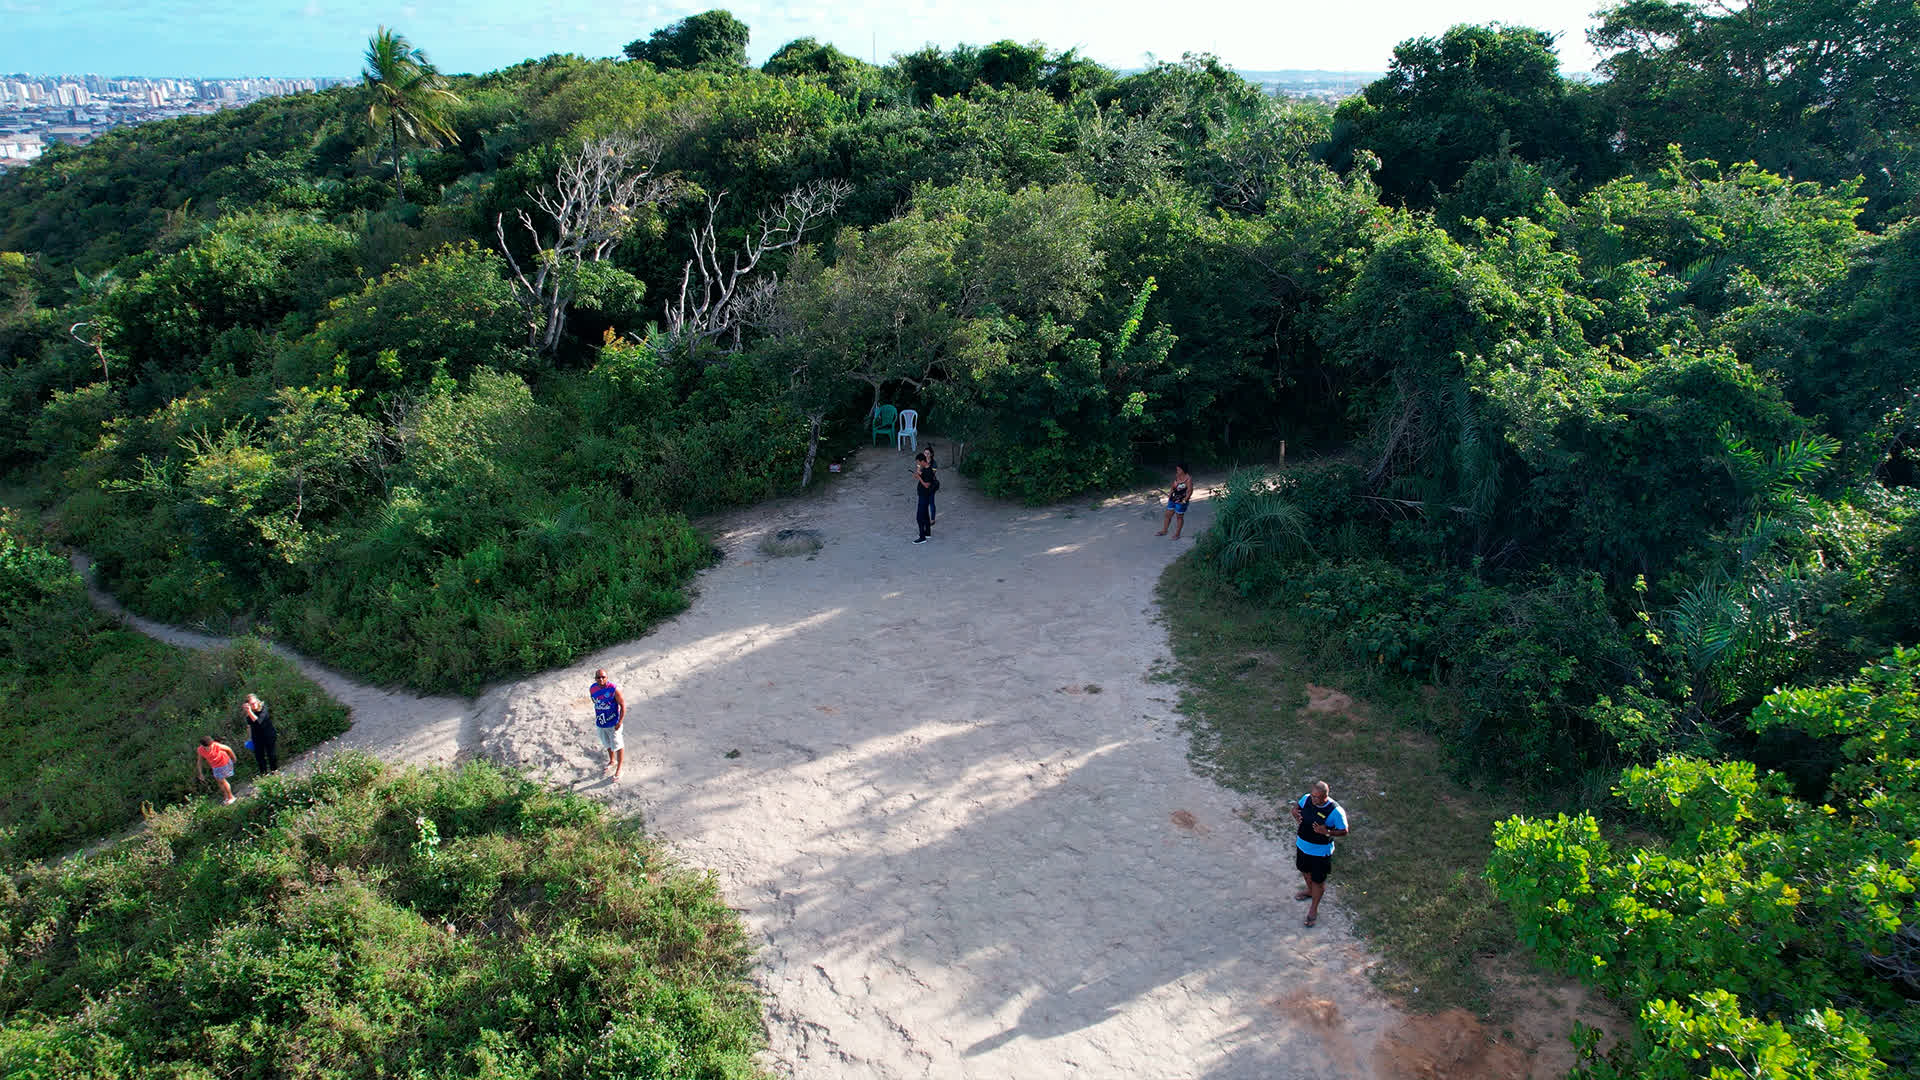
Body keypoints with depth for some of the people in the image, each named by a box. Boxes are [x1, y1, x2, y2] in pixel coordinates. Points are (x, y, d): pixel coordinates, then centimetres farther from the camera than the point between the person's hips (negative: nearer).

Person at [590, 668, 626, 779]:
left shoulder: (614, 689, -23)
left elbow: (623, 705, -17)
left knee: (618, 746, 7)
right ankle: (612, 762, 49)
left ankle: (619, 769, 24)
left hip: (613, 723, -5)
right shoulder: (592, 689, -7)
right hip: (600, 723, 5)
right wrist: (596, 718, 14)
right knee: (608, 744, 25)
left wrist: (620, 722, -19)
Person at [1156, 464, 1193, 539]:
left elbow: (1190, 491, -17)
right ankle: (1164, 531, 30)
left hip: (1181, 502, -7)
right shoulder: (1177, 476, 4)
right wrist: (1170, 494, 9)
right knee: (1168, 515, 14)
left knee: (1179, 517, 9)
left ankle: (1177, 534, 23)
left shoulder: (1188, 479, -18)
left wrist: (1185, 500, -21)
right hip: (1173, 499, 7)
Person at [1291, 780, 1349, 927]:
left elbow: (1344, 831, -16)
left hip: (1320, 851, -5)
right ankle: (1309, 890, 60)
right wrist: (1295, 813, -17)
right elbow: (1297, 806, 6)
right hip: (1303, 845, 5)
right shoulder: (1307, 798, -16)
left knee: (1318, 881, 12)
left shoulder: (1335, 811, -29)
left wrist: (1327, 832, -32)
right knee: (1305, 870, 30)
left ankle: (1314, 908, 35)